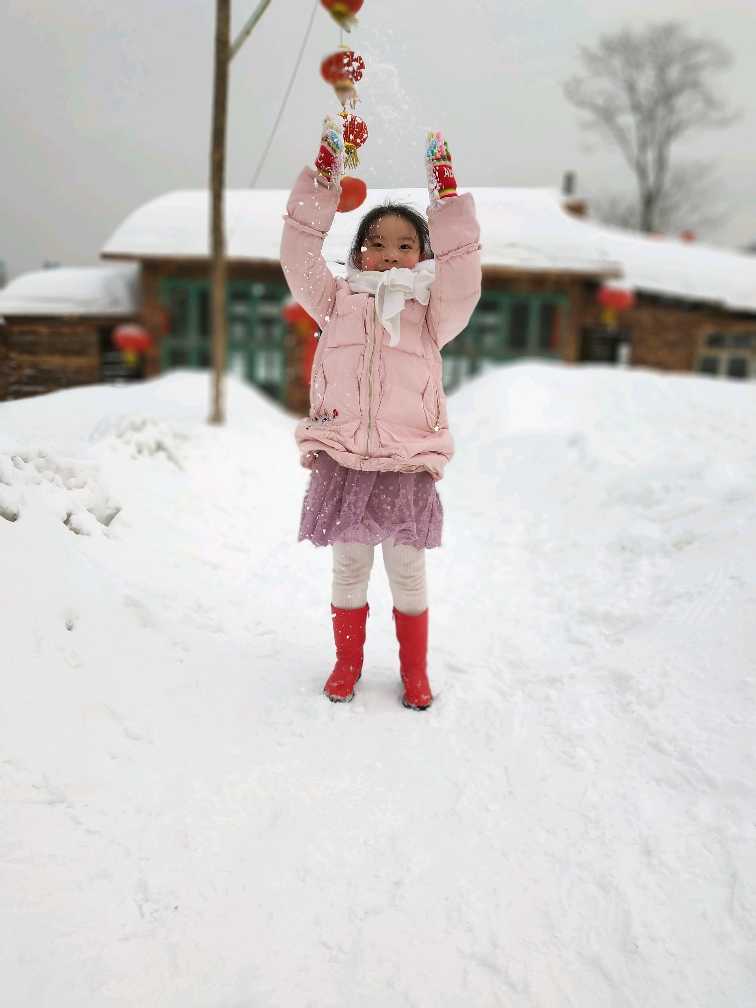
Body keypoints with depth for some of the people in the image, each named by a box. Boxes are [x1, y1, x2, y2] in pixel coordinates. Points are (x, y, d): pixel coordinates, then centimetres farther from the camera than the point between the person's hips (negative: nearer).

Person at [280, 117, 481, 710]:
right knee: (349, 570, 14)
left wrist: (447, 199, -14)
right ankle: (347, 662, 33)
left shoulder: (431, 314, 6)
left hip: (407, 467, 0)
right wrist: (322, 182, -8)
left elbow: (461, 276, -10)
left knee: (408, 574, 12)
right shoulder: (337, 302, 8)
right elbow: (300, 257, -1)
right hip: (342, 462, 1)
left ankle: (415, 670, 30)